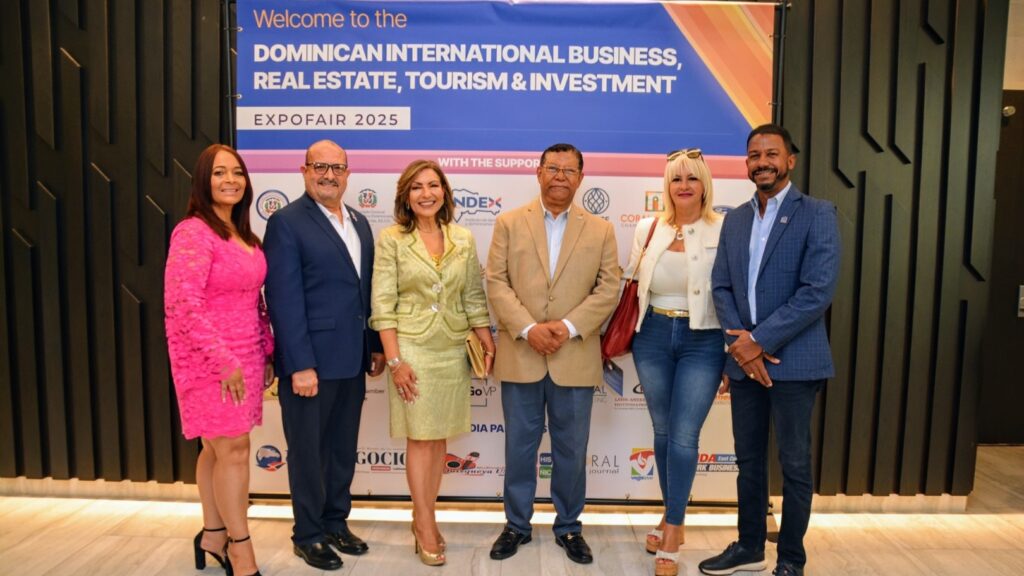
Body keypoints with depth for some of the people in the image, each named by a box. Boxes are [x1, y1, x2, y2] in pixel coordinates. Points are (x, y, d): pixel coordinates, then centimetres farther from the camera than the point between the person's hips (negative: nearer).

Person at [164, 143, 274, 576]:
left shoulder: (243, 234, 12)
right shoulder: (193, 233, -13)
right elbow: (182, 305, -20)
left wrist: (266, 351, 12)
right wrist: (223, 361, -21)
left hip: (244, 357, 7)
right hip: (209, 359, -7)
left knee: (217, 447, 15)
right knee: (233, 449, -3)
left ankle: (213, 536, 29)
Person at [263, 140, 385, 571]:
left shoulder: (359, 222, 12)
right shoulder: (287, 222, -9)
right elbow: (284, 298, -15)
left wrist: (376, 346, 11)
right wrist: (300, 364, -18)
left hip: (352, 360, 7)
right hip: (310, 361, -6)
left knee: (343, 448, 17)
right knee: (308, 450, 9)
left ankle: (336, 523, 34)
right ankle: (308, 534, 26)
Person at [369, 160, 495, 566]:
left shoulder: (463, 239, 4)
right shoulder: (391, 239, -6)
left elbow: (474, 298, 8)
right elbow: (382, 304, -8)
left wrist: (489, 344, 1)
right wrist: (395, 360, -14)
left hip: (452, 350, 4)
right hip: (411, 348, -3)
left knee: (439, 437, 11)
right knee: (420, 437, 3)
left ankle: (423, 517, 28)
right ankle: (426, 526, 18)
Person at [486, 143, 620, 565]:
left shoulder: (601, 230, 6)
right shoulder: (509, 223, 4)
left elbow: (608, 289, 0)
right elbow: (497, 283, -2)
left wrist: (569, 327, -14)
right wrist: (528, 329, -15)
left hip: (575, 359, 1)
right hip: (520, 356, 0)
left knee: (571, 449, 11)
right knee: (519, 446, 11)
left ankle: (569, 527, 29)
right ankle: (517, 524, 28)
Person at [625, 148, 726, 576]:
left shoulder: (724, 231, -6)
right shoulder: (647, 229, 3)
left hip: (703, 342, -3)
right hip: (653, 336, 4)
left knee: (684, 435, -3)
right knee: (662, 430, 14)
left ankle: (672, 532, 13)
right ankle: (671, 516, 34)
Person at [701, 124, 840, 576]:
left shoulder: (816, 214, -6)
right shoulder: (734, 220, 11)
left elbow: (818, 290, -15)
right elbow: (721, 286, 7)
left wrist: (761, 341, -16)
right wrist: (739, 340, -8)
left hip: (793, 360, -5)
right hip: (743, 358, 5)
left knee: (794, 464, 8)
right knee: (749, 459, 15)